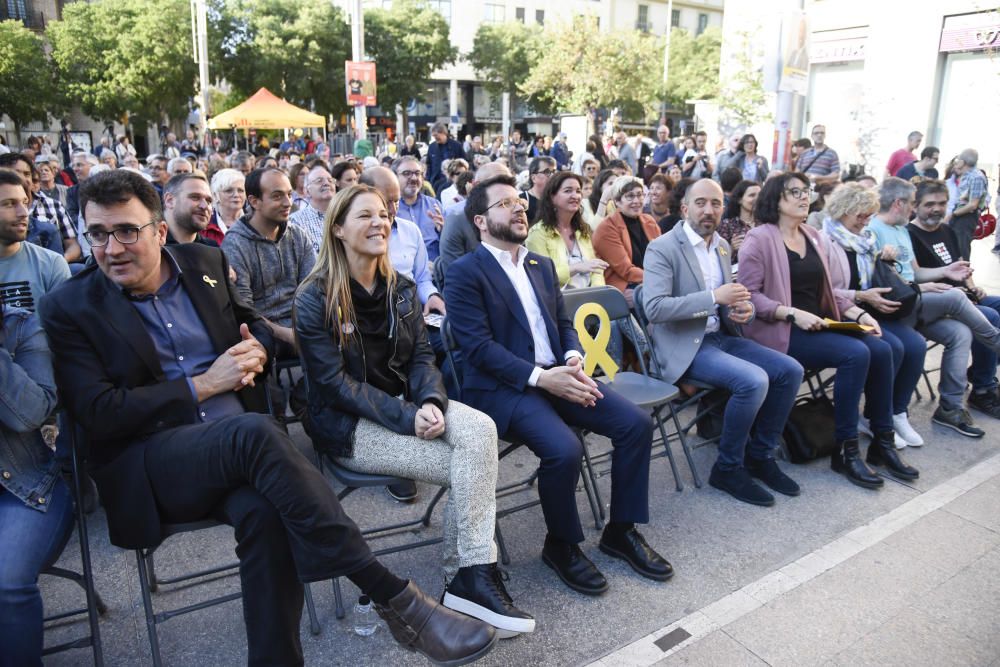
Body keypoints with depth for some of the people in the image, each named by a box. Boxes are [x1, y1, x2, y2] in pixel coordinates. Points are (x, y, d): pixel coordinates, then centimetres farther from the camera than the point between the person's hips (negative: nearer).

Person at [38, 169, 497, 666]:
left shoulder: (204, 263, 10)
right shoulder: (69, 309, 0)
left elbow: (255, 324, 24)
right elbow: (97, 412, -8)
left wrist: (257, 349, -1)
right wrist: (202, 386, -13)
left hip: (238, 443, 3)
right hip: (147, 463, -3)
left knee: (265, 513, -34)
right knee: (256, 432, -36)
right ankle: (394, 597, -32)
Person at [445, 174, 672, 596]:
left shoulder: (542, 265, 18)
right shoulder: (464, 273, -5)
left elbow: (564, 324, 18)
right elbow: (478, 347, -14)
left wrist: (573, 359, -5)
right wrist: (541, 377, -21)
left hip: (555, 375, 7)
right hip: (501, 388, -7)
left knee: (637, 422, -8)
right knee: (564, 449, -30)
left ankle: (621, 531, 10)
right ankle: (561, 545, 0)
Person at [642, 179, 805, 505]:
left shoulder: (722, 245, 13)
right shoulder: (662, 248, -12)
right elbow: (654, 308, -23)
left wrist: (741, 309, -3)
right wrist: (714, 298, -25)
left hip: (721, 336, 8)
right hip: (685, 346, -8)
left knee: (790, 370, -3)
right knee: (754, 381, -26)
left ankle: (760, 455, 12)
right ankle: (728, 468, -6)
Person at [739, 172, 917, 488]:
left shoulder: (813, 237, 15)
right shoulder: (759, 239, -7)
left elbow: (827, 291, 20)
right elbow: (749, 296, -15)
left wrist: (859, 313, 4)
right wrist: (793, 314, -23)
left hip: (818, 325, 7)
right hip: (780, 330, -7)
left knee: (881, 349, -13)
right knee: (856, 354, -25)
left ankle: (883, 442, 1)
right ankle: (845, 450, -12)